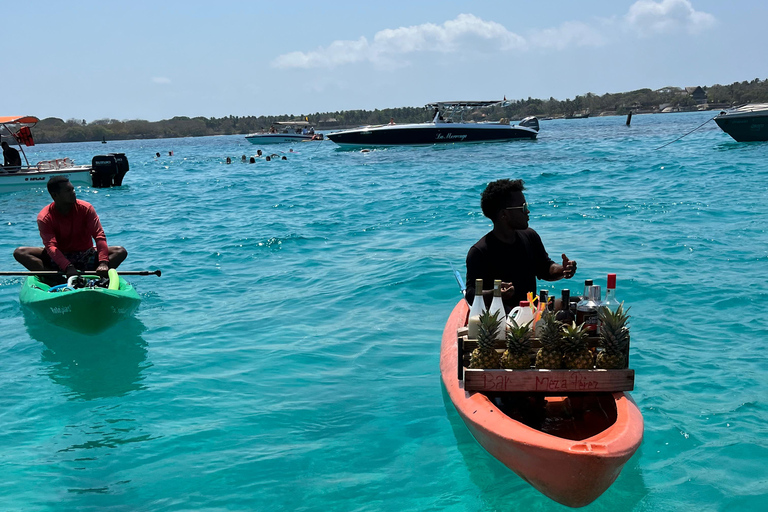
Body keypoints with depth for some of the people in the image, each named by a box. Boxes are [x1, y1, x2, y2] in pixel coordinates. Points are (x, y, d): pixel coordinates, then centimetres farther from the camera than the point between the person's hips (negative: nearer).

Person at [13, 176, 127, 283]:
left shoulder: (86, 208, -8)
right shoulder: (44, 217, -13)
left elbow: (99, 235, -17)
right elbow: (50, 246, -25)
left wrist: (103, 263, -34)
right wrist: (68, 267, -43)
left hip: (85, 257, 1)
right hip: (58, 257, -1)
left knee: (121, 252, -21)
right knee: (20, 252, -22)